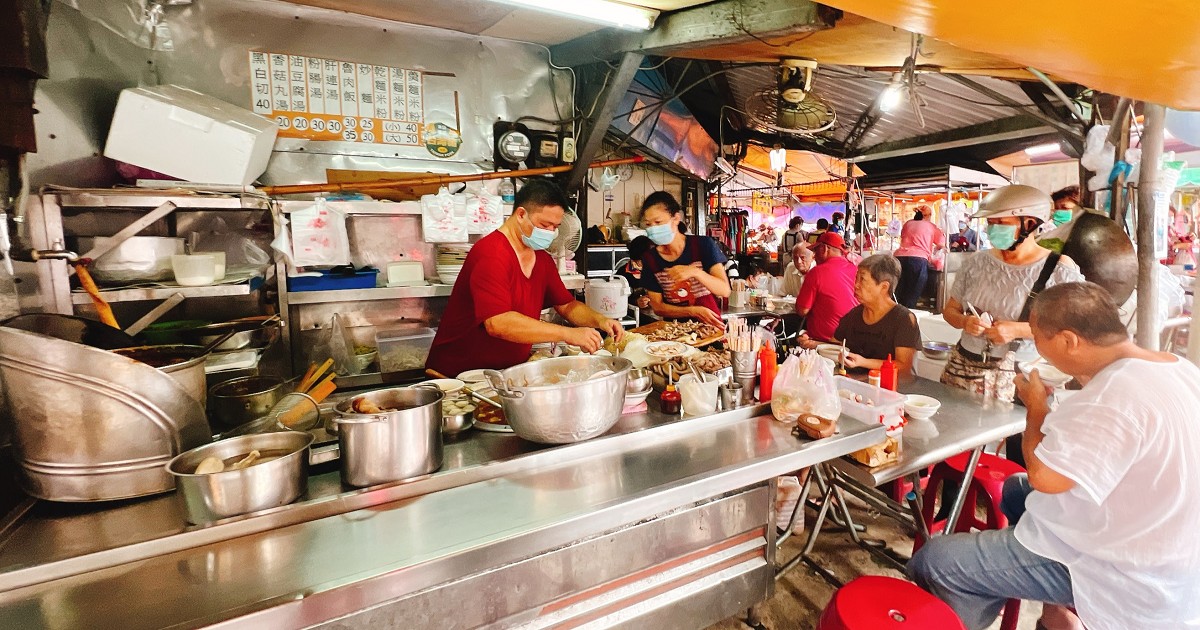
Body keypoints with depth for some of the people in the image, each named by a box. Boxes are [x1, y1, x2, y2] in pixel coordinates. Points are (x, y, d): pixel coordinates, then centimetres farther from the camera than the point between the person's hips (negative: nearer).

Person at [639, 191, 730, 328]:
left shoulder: (703, 244, -4)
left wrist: (695, 272, -25)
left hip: (709, 326, -2)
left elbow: (725, 290, -9)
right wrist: (694, 311, -12)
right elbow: (657, 307, 2)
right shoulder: (649, 259, 1)